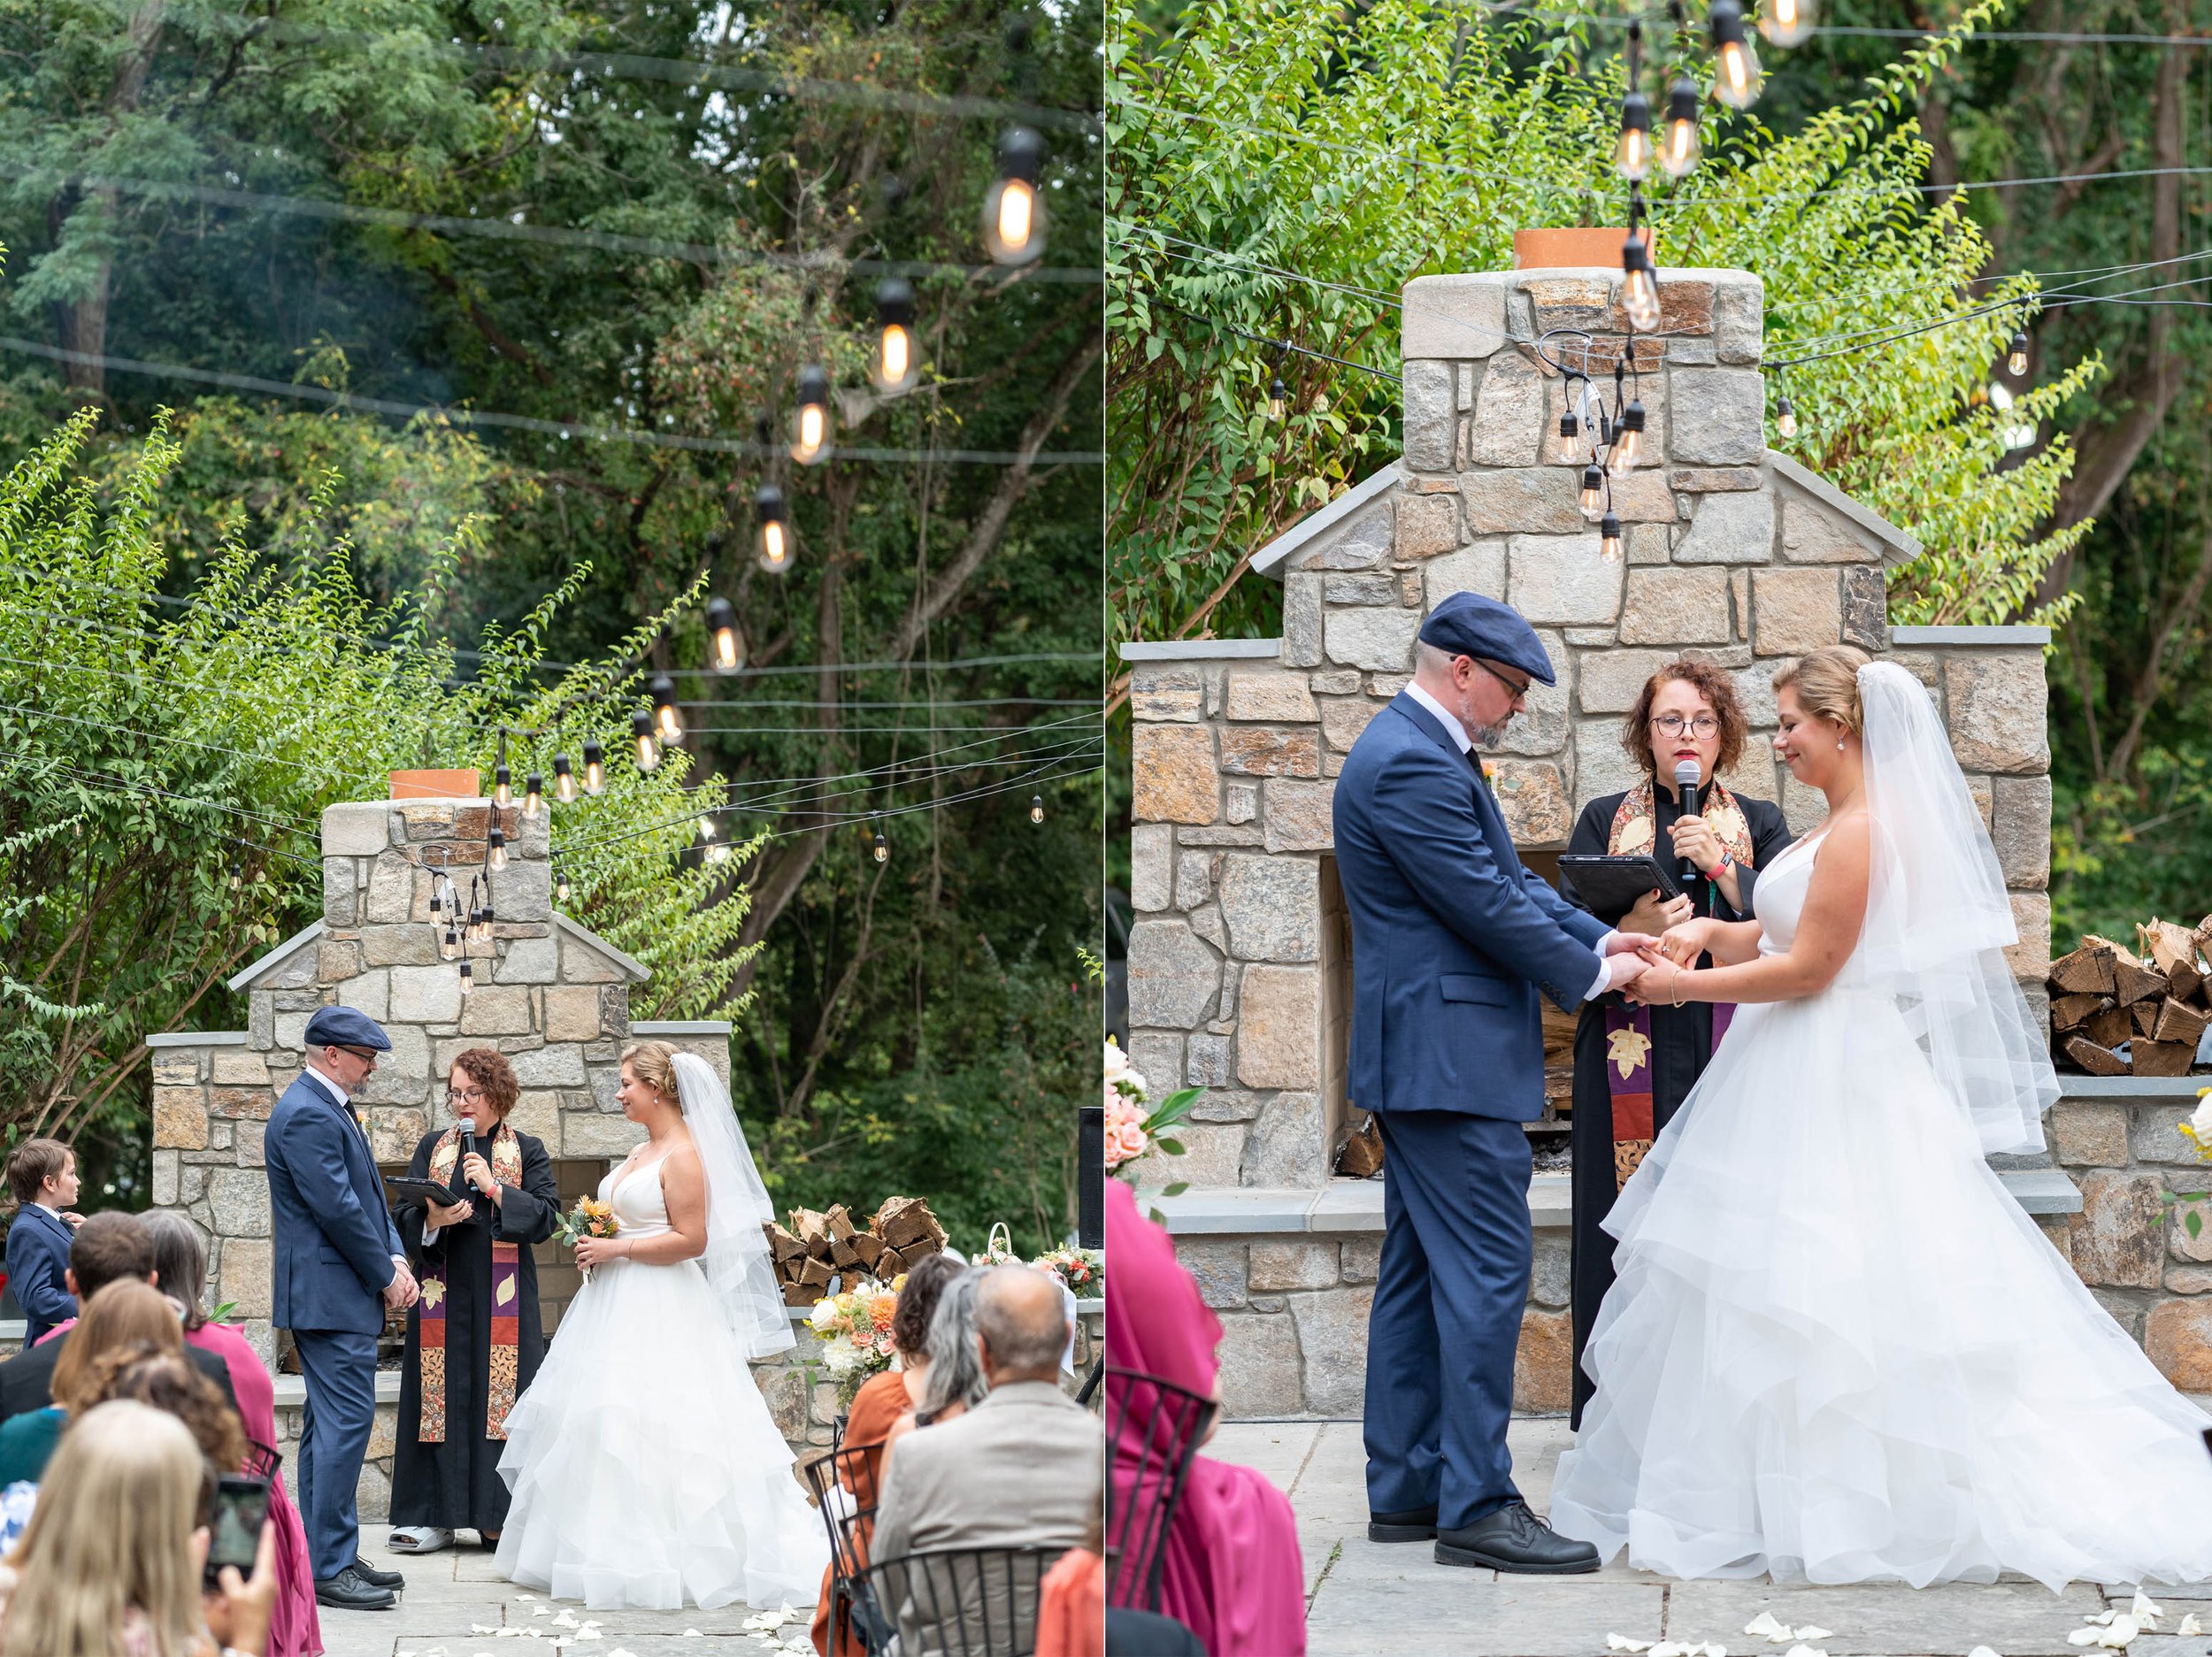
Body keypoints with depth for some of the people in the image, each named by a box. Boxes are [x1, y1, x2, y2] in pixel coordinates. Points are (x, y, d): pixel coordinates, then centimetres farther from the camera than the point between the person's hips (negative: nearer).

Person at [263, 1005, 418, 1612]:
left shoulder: (327, 1107, 17)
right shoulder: (307, 1115, -17)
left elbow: (367, 1195, 19)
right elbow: (338, 1209, -20)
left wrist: (395, 1259, 5)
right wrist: (386, 1276, -10)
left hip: (333, 1299, 11)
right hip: (332, 1295, -11)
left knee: (327, 1426, 13)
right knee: (345, 1423, -11)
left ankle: (327, 1557, 18)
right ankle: (330, 1567, -10)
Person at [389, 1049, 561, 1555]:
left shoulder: (528, 1152, 7)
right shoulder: (432, 1148, 13)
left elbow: (545, 1216, -4)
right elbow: (405, 1218, 8)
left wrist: (494, 1188, -14)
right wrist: (433, 1219, -13)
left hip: (503, 1298, -2)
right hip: (443, 1294, 2)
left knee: (501, 1398, -3)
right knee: (440, 1395, -1)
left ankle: (499, 1514, 3)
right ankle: (435, 1516, 3)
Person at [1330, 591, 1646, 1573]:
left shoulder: (1418, 753, 16)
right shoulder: (1412, 766, -18)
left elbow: (1508, 879, 18)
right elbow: (1487, 905, -18)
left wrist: (1601, 939, 6)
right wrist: (1590, 974, -5)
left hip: (1417, 1059, 11)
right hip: (1448, 1058, -11)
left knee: (1420, 1273, 13)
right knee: (1486, 1270, -9)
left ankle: (1405, 1490, 18)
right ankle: (1475, 1505, -8)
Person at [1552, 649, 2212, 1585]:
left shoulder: (1861, 832, -18)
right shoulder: (1854, 820, 13)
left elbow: (1809, 966, -19)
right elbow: (1796, 933, 17)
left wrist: (1684, 985, -12)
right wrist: (1713, 933, 2)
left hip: (1830, 1087, -10)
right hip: (1822, 1077, 10)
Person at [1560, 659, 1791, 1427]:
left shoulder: (1759, 823, 11)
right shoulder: (1605, 820, 11)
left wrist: (1722, 866, -13)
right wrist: (1630, 930, -16)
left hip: (1731, 1054, 0)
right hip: (1631, 1056, 0)